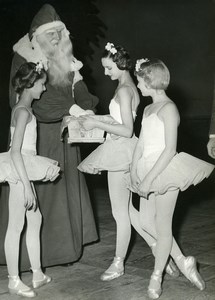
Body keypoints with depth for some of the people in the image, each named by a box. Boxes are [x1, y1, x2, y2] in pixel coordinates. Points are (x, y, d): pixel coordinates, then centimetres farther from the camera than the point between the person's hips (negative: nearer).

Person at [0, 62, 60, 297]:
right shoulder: (23, 111, -16)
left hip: (24, 169, 10)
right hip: (19, 172, -10)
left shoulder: (22, 109, 12)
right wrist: (27, 185, -24)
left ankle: (37, 274, 25)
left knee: (35, 219, 15)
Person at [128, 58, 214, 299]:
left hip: (166, 170, -8)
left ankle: (156, 277, 16)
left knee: (163, 226, 2)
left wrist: (149, 179, -19)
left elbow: (170, 149, -17)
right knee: (146, 222, 10)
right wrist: (134, 169, 0)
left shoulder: (168, 108, -12)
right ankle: (183, 262, 23)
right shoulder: (148, 109, 14)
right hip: (148, 171, 8)